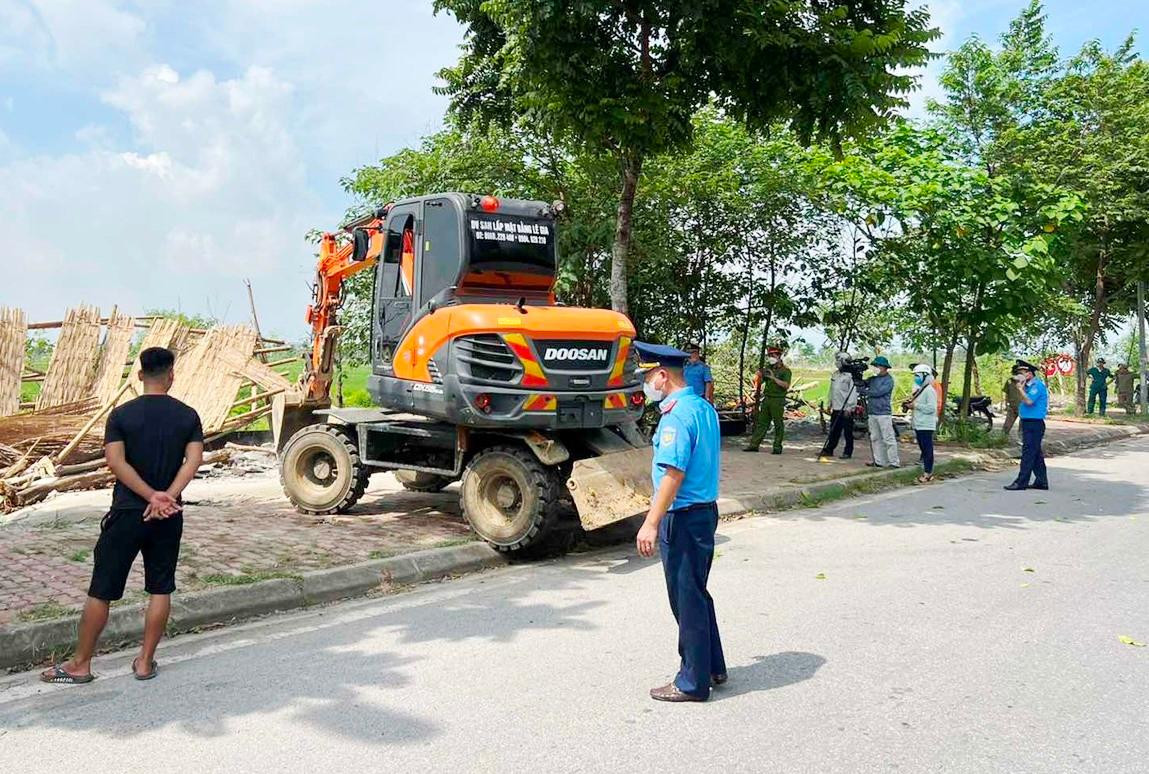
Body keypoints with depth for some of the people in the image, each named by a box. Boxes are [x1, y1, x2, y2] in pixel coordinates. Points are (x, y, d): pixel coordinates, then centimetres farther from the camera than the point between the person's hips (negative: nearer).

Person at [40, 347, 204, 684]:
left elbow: (117, 462, -15)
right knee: (160, 589, 11)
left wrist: (152, 496, -17)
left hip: (126, 513, -1)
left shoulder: (121, 414, -5)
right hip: (169, 517, 2)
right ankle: (145, 662, 17)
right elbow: (194, 460, -12)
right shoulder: (188, 416, -1)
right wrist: (166, 497, -18)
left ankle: (80, 665, 16)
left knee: (101, 590, 8)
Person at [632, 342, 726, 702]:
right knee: (697, 593, 21)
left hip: (683, 518, -9)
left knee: (687, 601, 3)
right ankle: (712, 667, 32)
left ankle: (692, 683, 15)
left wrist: (651, 523, -24)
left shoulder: (676, 416, -20)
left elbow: (673, 474, -25)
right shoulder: (705, 409, 9)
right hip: (706, 510, 9)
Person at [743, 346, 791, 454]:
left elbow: (786, 385, -16)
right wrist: (759, 375, -7)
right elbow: (759, 382, 15)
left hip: (778, 400, -6)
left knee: (778, 424, 0)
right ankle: (754, 444, 7)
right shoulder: (768, 368, 14)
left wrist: (773, 378, -20)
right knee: (761, 423, 6)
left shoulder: (785, 371, -3)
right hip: (766, 399, 6)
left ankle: (777, 447, 4)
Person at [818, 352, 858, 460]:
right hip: (836, 408, 7)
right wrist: (830, 404, 19)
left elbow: (853, 393, -16)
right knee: (834, 431, 11)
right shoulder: (835, 375, 14)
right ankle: (828, 450, 16)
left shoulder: (850, 376, -12)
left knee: (848, 432, 1)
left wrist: (849, 408, -19)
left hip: (846, 410, -7)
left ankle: (848, 452, 7)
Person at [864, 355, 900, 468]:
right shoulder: (873, 378, 15)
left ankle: (894, 462, -5)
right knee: (875, 438, 9)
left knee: (889, 439, -7)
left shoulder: (889, 380, -7)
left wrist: (864, 391, -9)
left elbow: (878, 392, -17)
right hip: (872, 412, 8)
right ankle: (879, 461, 14)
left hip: (884, 413, -8)